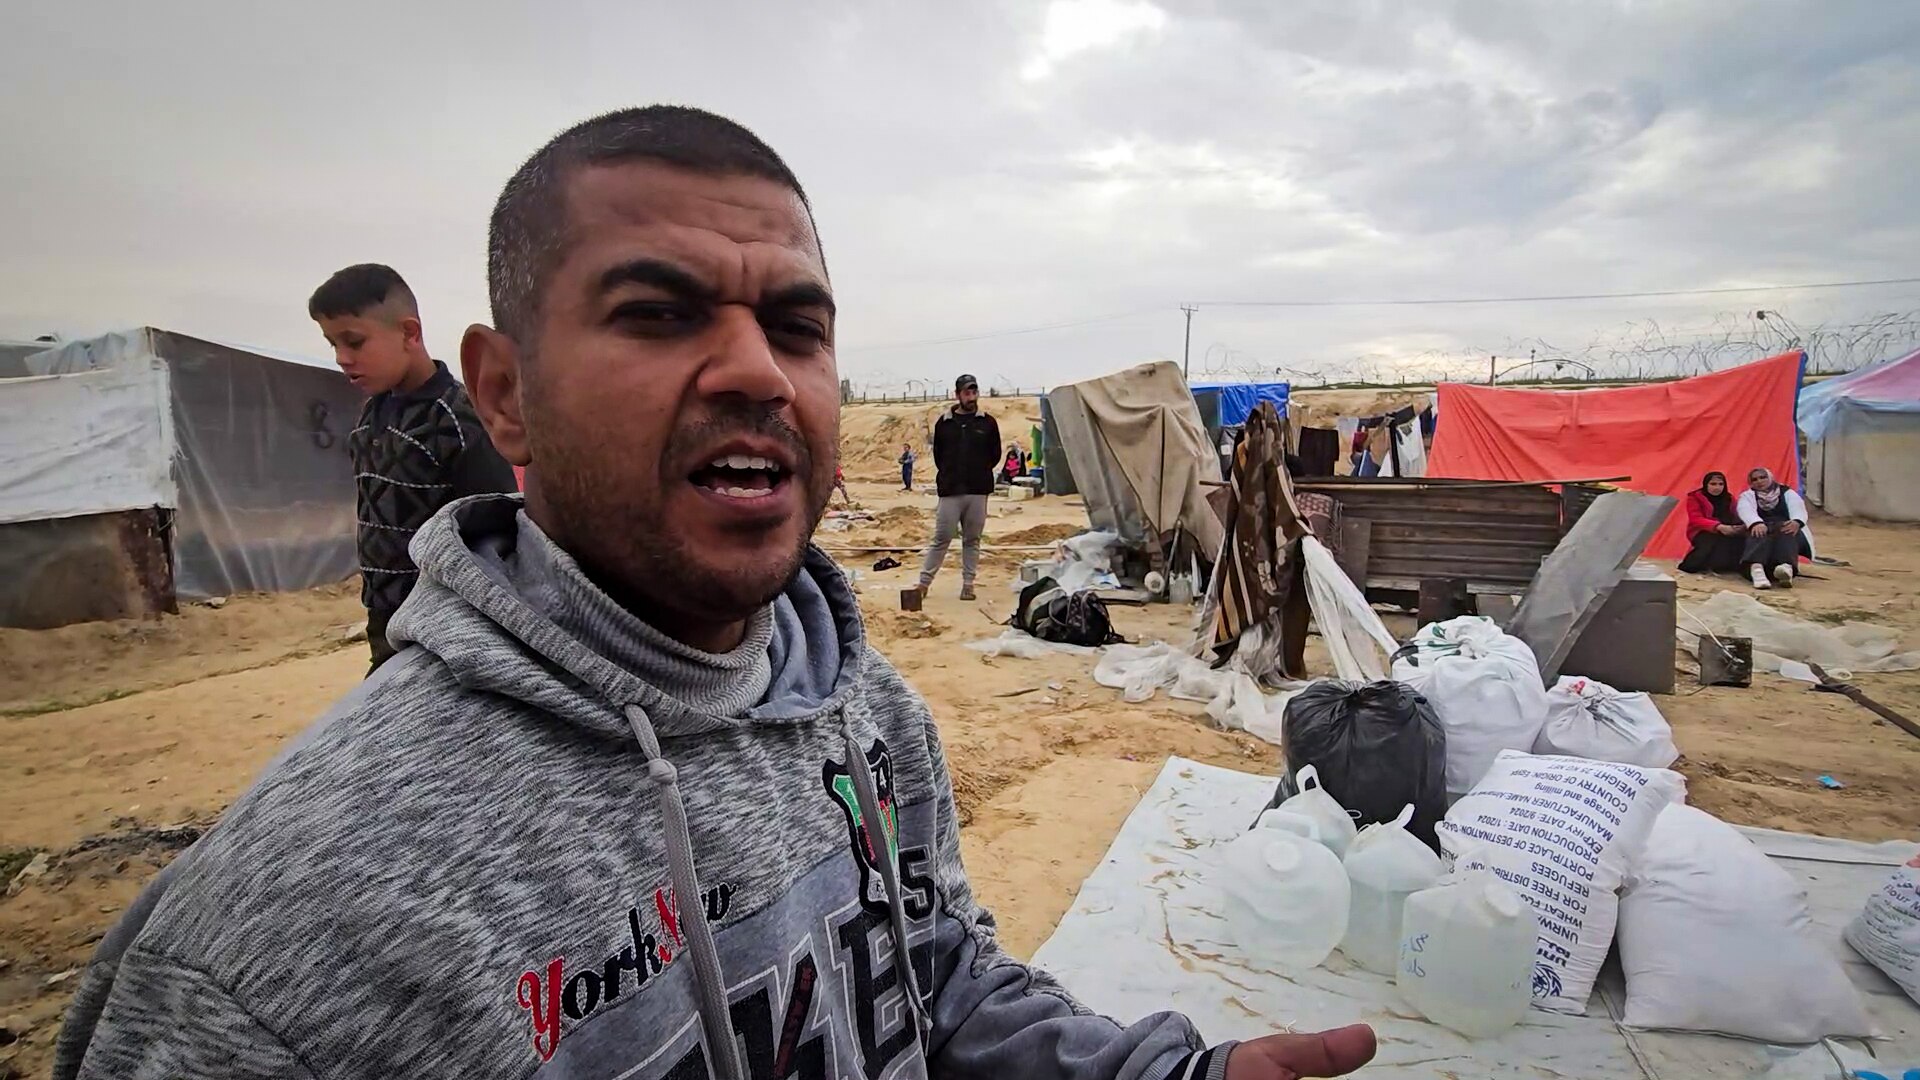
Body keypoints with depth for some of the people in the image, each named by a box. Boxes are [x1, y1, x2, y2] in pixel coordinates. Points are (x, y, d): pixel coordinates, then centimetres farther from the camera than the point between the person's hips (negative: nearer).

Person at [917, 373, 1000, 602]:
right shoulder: (944, 423, 6)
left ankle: (968, 584, 15)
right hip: (950, 492, -1)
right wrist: (949, 475, 9)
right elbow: (938, 454, 14)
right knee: (941, 538, -1)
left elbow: (995, 455, 12)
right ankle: (924, 581, 7)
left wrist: (979, 473, 9)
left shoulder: (987, 423, 6)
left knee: (972, 540, 7)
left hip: (978, 492, 1)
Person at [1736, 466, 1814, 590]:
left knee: (1785, 530, -34)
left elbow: (1798, 508, -4)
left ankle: (1787, 566, -61)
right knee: (1760, 532, -36)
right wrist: (1756, 523, -34)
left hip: (1785, 530, 1)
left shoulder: (1787, 493, 18)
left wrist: (1796, 521, -30)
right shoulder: (1747, 496, 16)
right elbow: (1746, 511, -9)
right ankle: (1756, 568, -64)